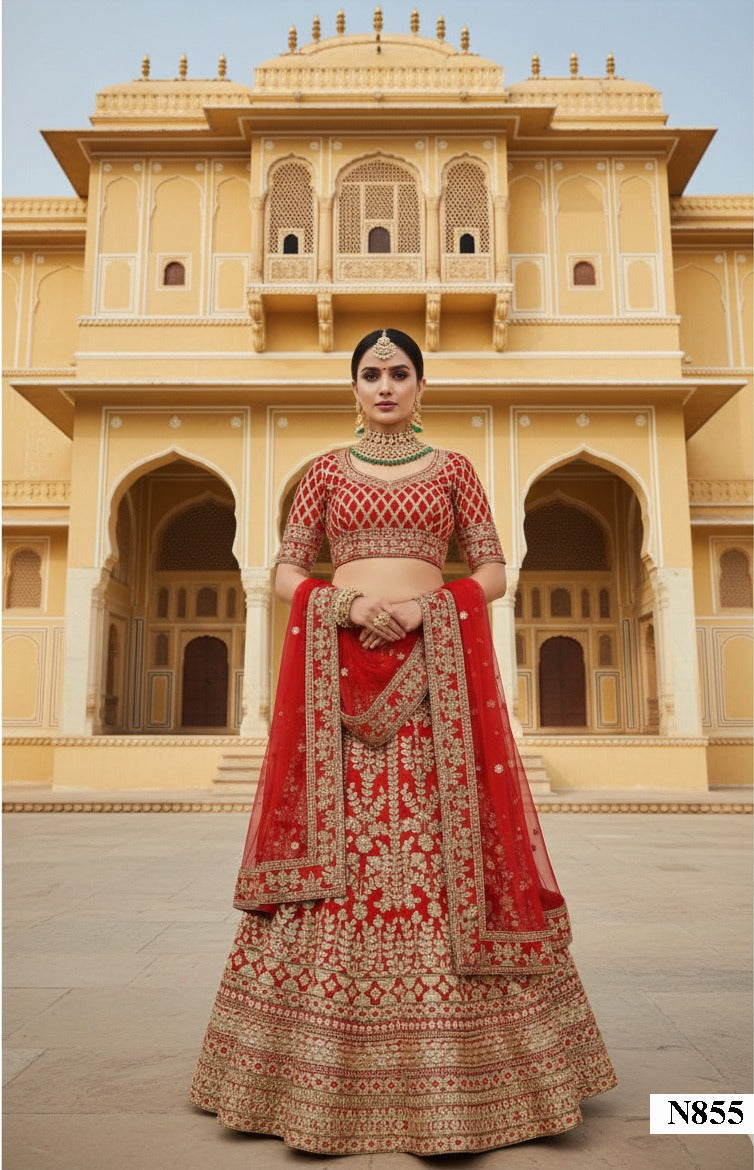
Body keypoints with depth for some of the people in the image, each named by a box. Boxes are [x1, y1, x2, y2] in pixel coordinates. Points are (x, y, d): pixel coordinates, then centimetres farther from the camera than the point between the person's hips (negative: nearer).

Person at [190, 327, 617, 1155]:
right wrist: (347, 604, -9)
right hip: (340, 664, 1)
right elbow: (286, 571, 10)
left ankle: (454, 1075, 8)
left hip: (433, 665, 0)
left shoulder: (453, 469, 13)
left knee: (438, 844, -5)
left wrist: (424, 605, -10)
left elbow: (493, 572, 7)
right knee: (338, 839, -4)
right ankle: (334, 1075, 10)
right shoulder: (327, 471, 15)